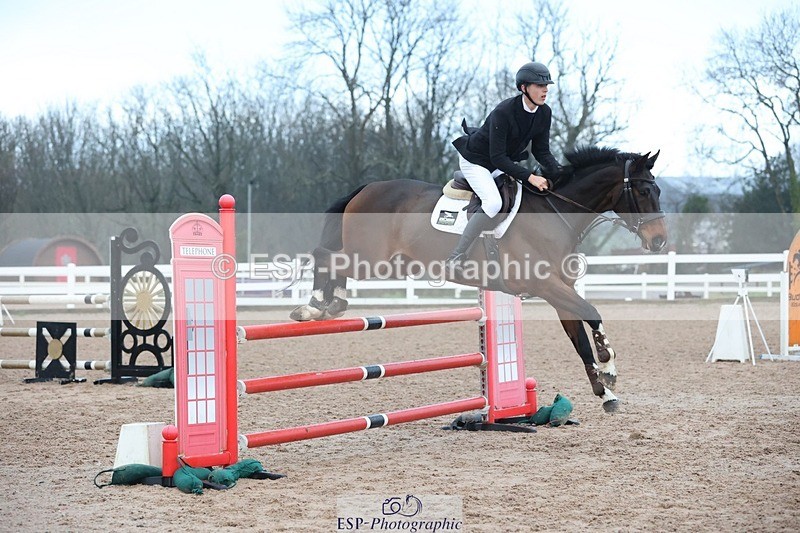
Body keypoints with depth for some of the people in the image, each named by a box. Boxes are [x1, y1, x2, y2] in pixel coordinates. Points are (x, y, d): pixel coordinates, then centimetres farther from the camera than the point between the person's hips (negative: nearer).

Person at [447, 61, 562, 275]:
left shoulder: (544, 113, -10)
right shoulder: (503, 112, -31)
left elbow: (541, 151, -1)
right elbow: (497, 157, -31)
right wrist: (530, 177, -36)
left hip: (505, 162, 9)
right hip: (476, 160, -9)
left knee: (541, 193, 0)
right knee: (493, 203, -28)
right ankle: (456, 257, -25)